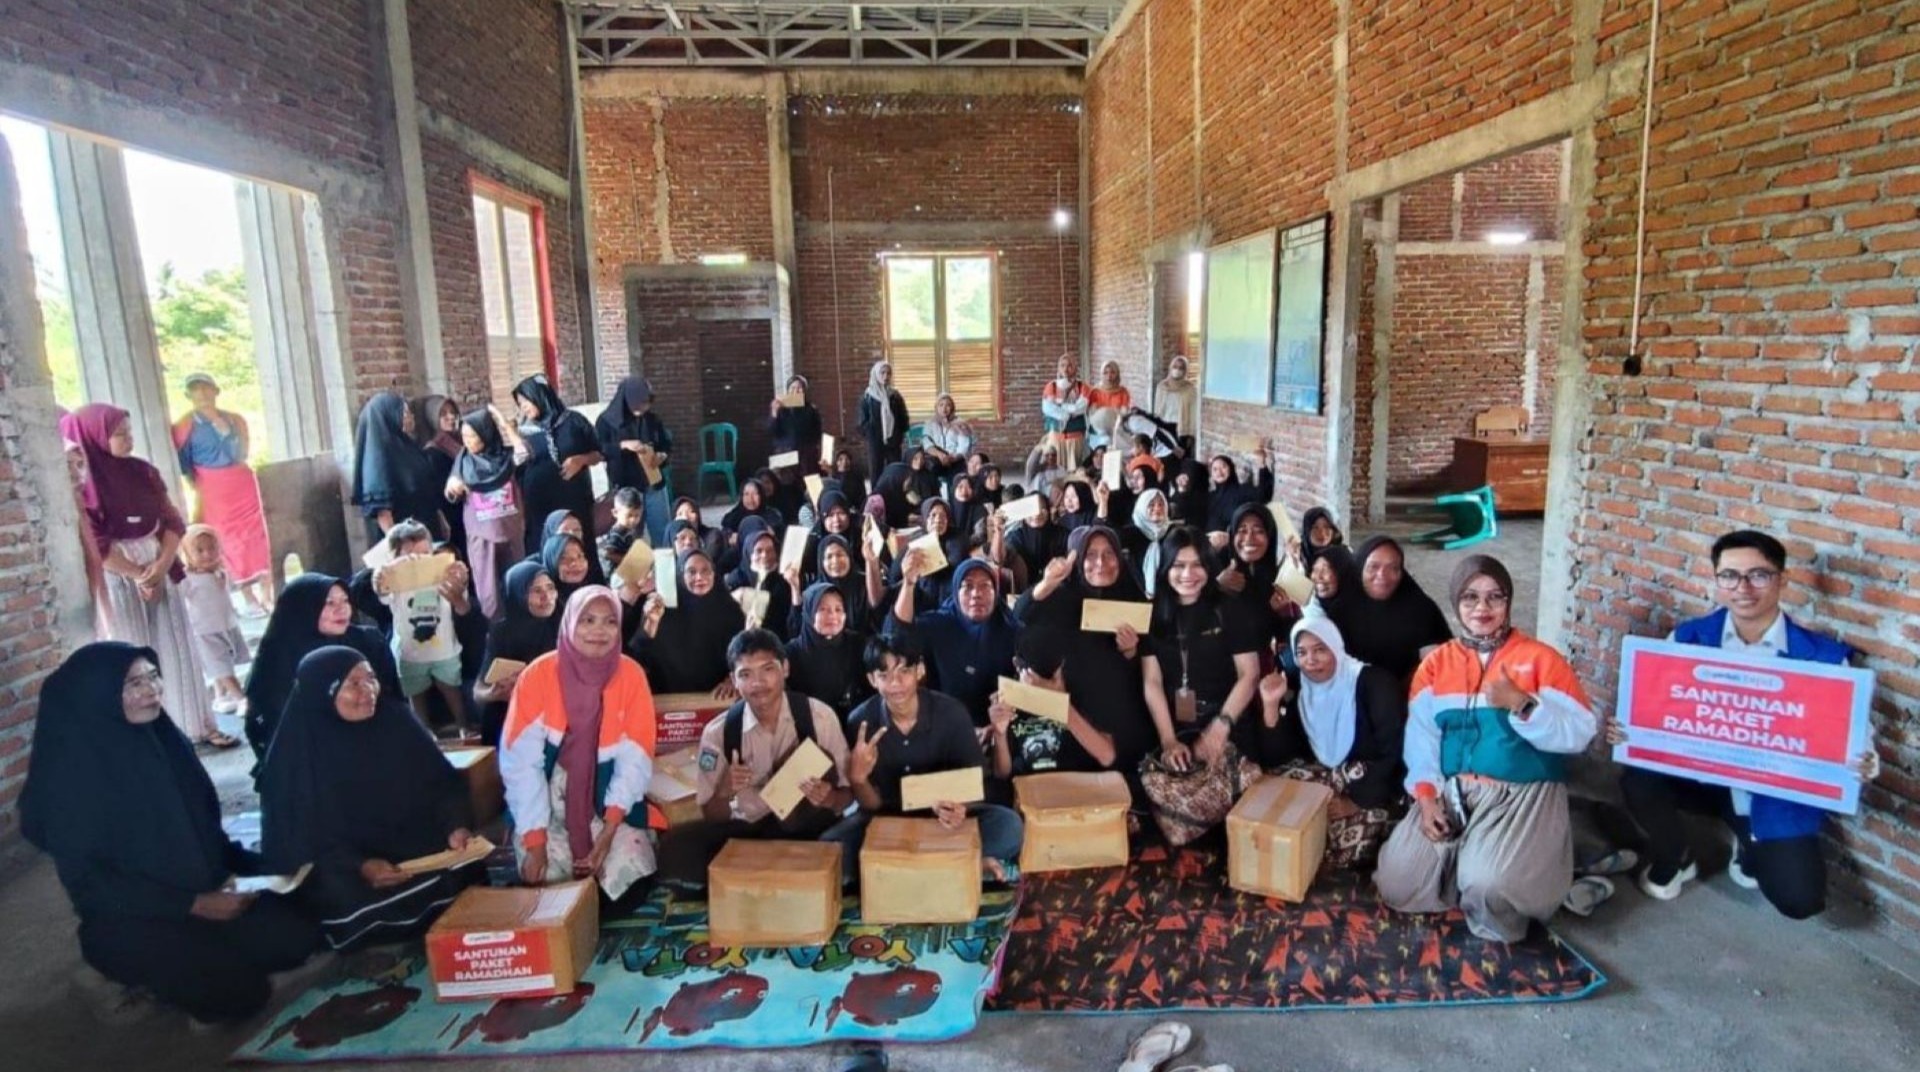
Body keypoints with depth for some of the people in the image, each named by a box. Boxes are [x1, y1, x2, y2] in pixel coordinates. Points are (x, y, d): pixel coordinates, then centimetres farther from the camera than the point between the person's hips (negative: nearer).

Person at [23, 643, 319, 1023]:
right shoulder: (70, 771, -16)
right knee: (240, 990, -20)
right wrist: (191, 905, -21)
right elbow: (86, 881, -17)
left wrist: (250, 864, -4)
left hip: (204, 891, 6)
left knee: (296, 938, -13)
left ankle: (203, 955, 10)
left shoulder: (162, 738, 3)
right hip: (127, 919, -6)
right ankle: (154, 972, 7)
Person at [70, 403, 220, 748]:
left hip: (160, 570, 4)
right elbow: (94, 546, -13)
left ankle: (197, 726, 13)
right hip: (118, 579, -4)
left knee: (177, 649, 6)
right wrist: (138, 575, -12)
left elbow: (173, 522, 4)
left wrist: (161, 564, -10)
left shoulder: (144, 472, 5)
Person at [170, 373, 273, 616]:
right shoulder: (185, 426, -3)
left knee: (255, 535, 1)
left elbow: (240, 453, 4)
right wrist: (198, 489, -4)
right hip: (212, 491, -3)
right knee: (231, 542, 0)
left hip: (243, 484, 3)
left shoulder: (234, 419, 7)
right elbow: (184, 464, -2)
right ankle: (250, 601, 6)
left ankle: (267, 596, 6)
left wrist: (222, 427, -4)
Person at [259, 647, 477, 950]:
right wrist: (358, 866, -26)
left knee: (460, 873, -25)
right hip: (342, 870, -2)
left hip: (413, 851, 2)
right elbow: (301, 839, -10)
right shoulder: (297, 753, -8)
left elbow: (442, 783, 2)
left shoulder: (396, 720, -1)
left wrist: (456, 826, -18)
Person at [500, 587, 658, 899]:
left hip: (607, 805, 1)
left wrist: (609, 831, -19)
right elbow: (520, 761, -15)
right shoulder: (538, 675, -13)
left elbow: (635, 760, -10)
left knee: (628, 871, -16)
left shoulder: (631, 676, -9)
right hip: (548, 806, 0)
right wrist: (534, 841, -20)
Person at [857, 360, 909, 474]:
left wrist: (900, 436, -1)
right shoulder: (867, 397, 0)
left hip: (893, 443, 2)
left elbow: (904, 418, 9)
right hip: (875, 443, -2)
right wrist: (870, 436, -8)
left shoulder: (895, 396, 7)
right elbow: (863, 422, -1)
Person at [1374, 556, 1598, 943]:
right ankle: (1460, 874, 22)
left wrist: (1521, 704, -23)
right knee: (1397, 884, -7)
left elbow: (1579, 733, -9)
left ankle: (1497, 930, 7)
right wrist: (1426, 795, -12)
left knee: (1489, 883, -30)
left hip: (1522, 795, -3)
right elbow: (1420, 735, 0)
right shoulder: (1435, 663, 8)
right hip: (1450, 792, 4)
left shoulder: (1541, 659, -1)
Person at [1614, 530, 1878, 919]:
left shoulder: (1822, 656, -12)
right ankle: (1674, 859, 7)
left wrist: (1864, 765, -31)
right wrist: (1623, 728, -26)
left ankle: (1750, 847, 25)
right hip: (1702, 771, 1)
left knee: (1799, 900, -14)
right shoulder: (1689, 638, -8)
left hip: (1779, 794, -1)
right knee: (1638, 781, -28)